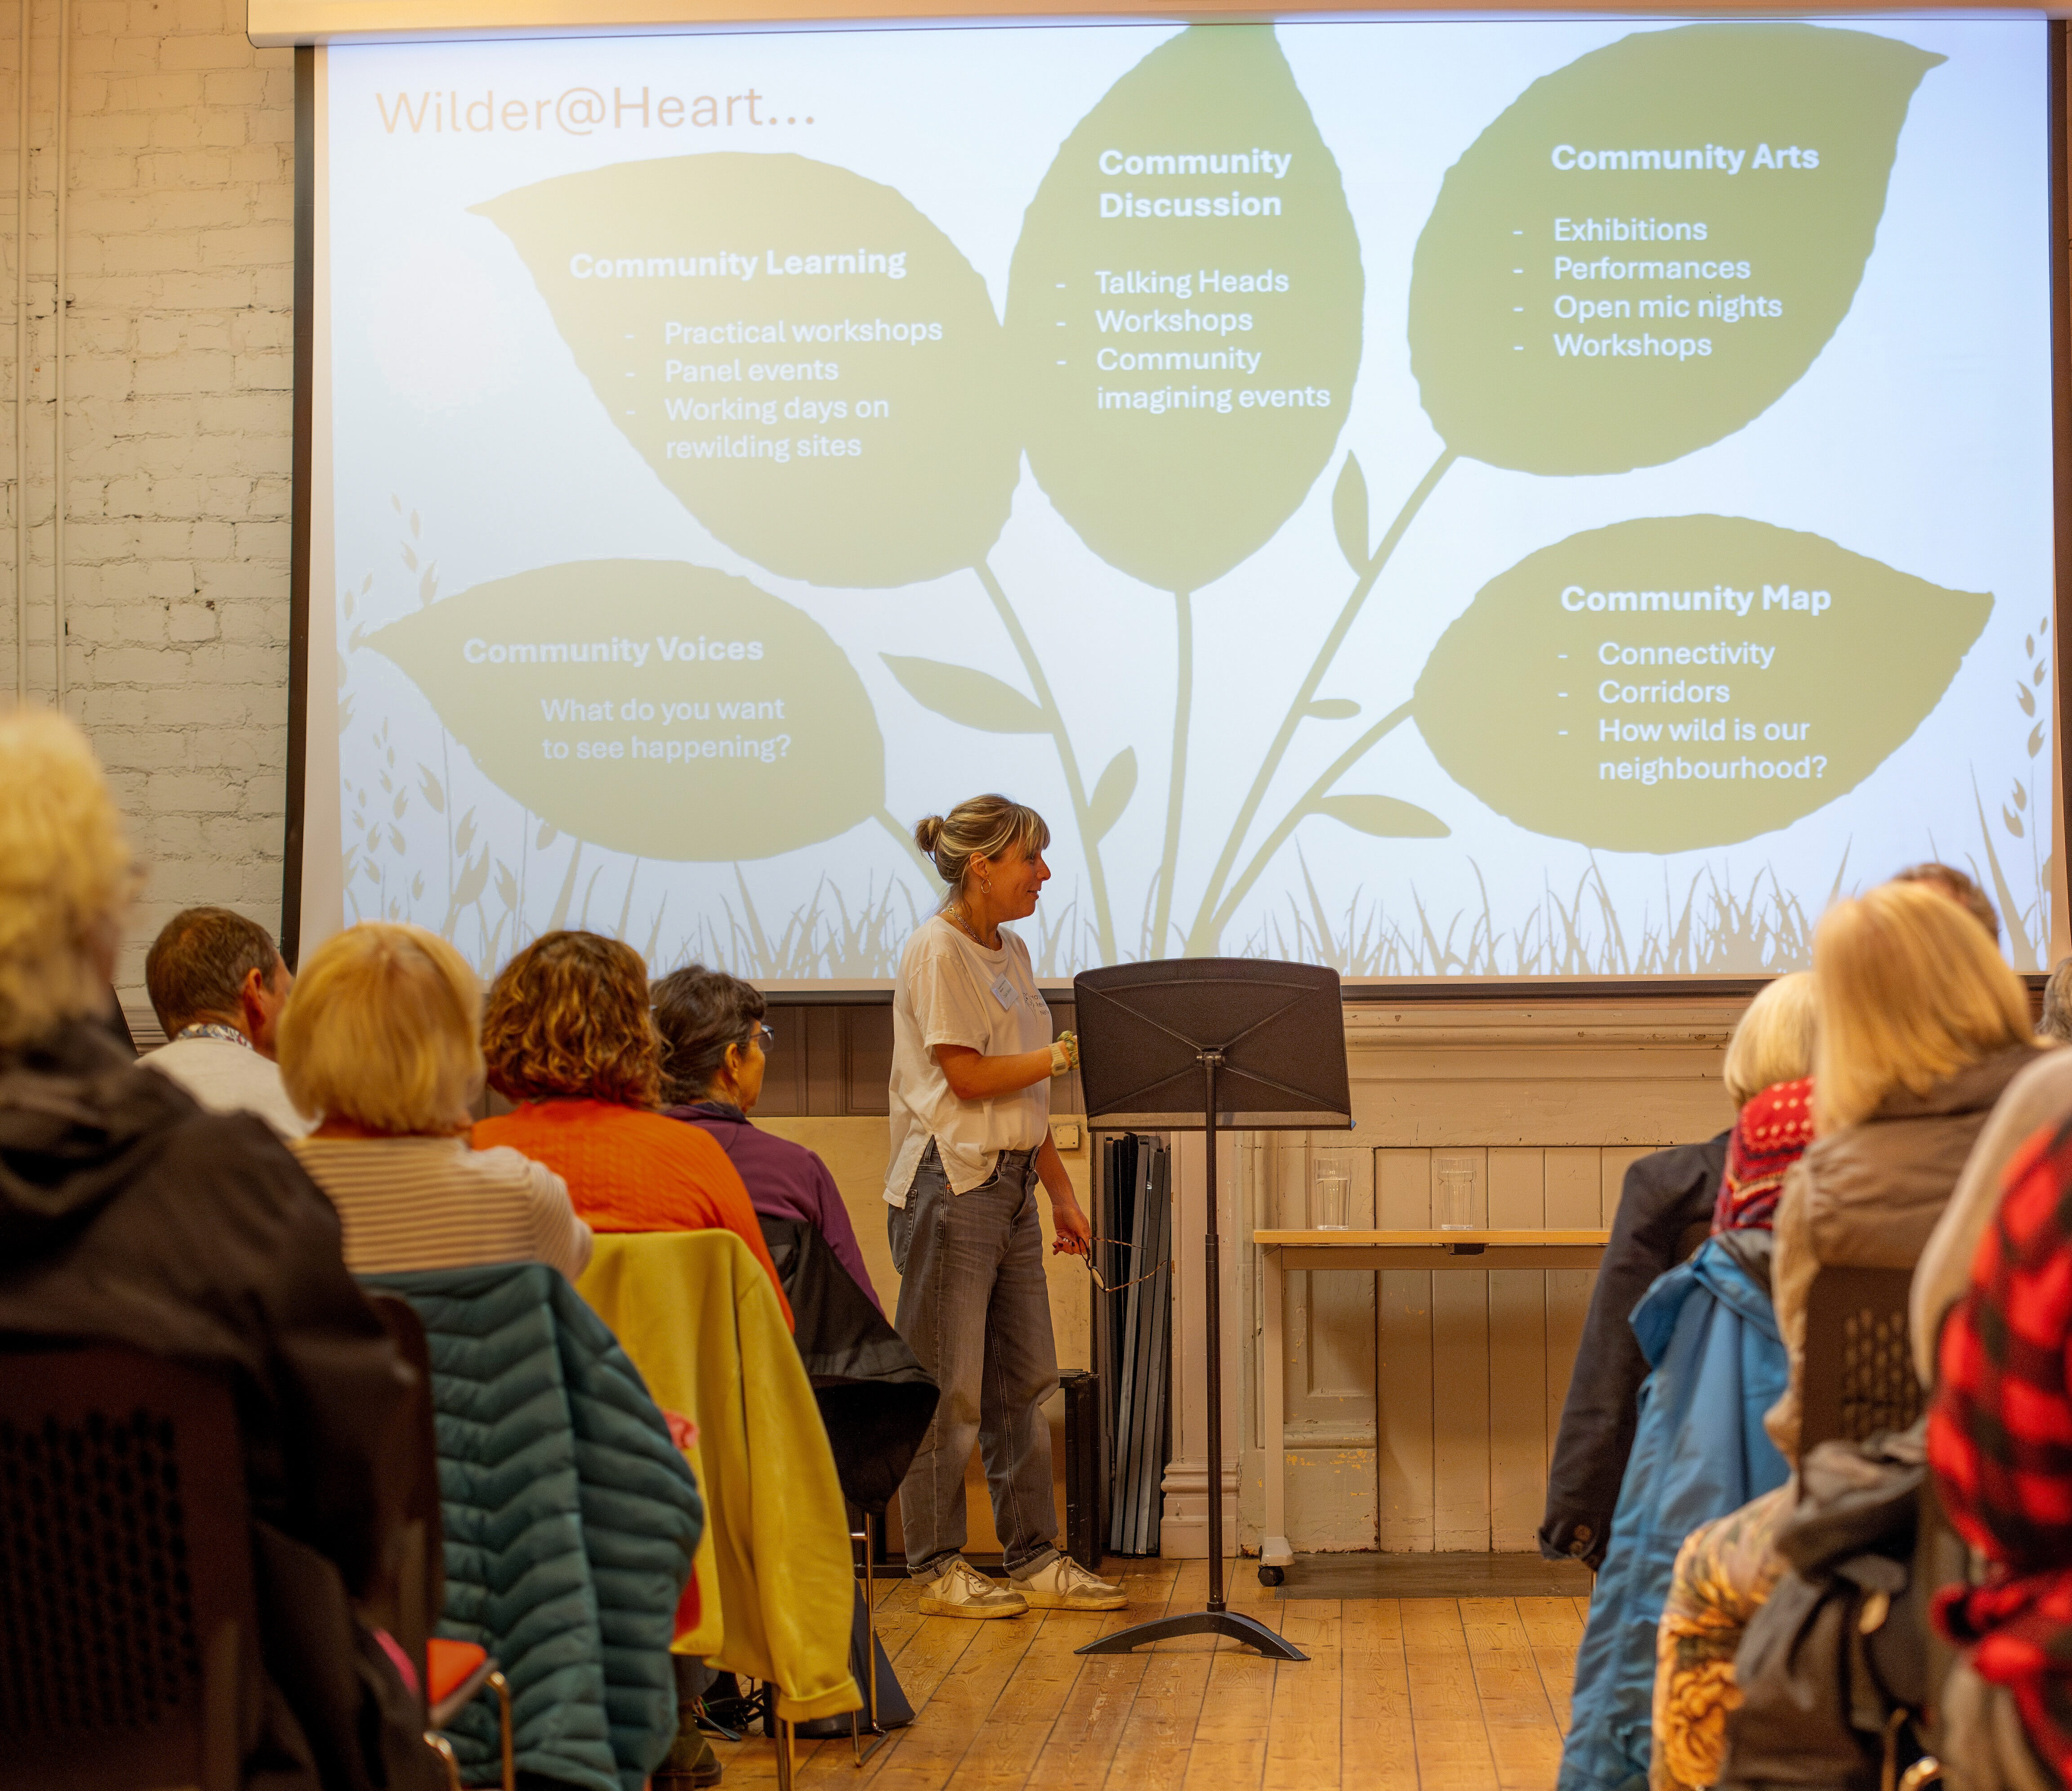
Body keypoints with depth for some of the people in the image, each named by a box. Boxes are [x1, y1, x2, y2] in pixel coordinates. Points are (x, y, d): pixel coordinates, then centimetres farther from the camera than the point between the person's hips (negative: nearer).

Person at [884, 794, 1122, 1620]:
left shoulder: (1009, 952, 16)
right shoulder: (937, 950, -10)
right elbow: (970, 1078, -17)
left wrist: (1062, 1194, 16)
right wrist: (1073, 1051, -14)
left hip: (1011, 1183, 9)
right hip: (951, 1186, -9)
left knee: (1024, 1382, 10)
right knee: (947, 1387, -2)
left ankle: (1035, 1559, 16)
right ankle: (938, 1568, 7)